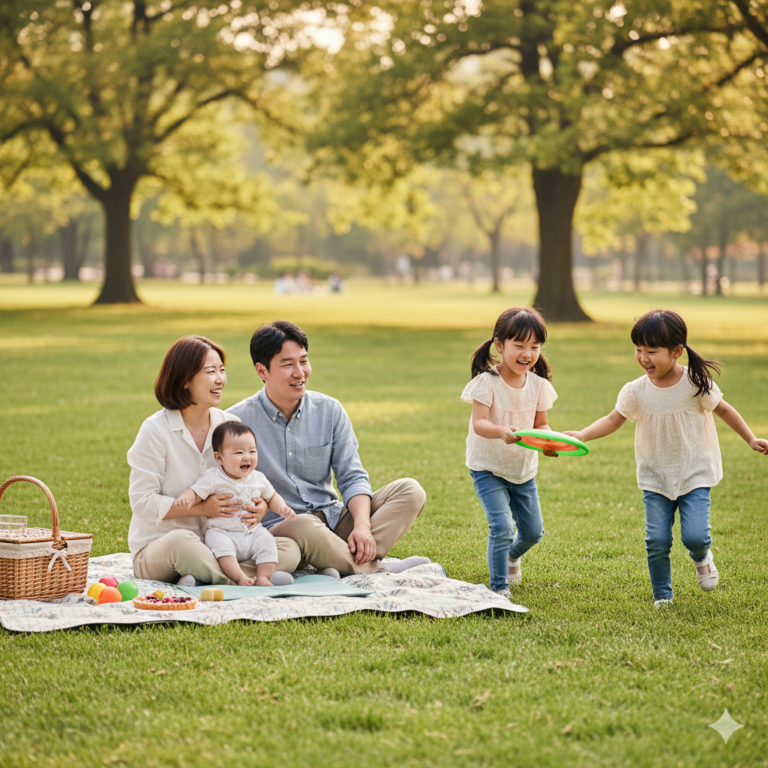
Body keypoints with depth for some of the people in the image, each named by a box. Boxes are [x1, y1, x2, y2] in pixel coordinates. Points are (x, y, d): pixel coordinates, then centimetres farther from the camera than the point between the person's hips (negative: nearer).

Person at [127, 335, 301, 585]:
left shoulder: (231, 425, 6)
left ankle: (200, 578, -26)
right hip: (157, 547, -6)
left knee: (289, 551, -17)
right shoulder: (156, 430, -9)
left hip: (218, 545, 6)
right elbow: (141, 501, -12)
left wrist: (260, 506, -12)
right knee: (180, 541, -42)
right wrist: (201, 508, -22)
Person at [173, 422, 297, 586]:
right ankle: (240, 577, -37)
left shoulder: (258, 478, 7)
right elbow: (195, 493, -9)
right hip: (222, 531, -4)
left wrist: (282, 508, 1)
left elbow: (271, 497, 21)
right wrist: (185, 499, -33)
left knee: (267, 542, -21)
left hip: (253, 531, 4)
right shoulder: (213, 478, -8)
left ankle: (263, 577, -19)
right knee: (220, 544, -33)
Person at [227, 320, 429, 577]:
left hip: (333, 520, 5)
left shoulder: (330, 411, 6)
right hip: (277, 527, -5)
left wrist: (362, 525, -15)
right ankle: (378, 569, -20)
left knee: (410, 491, -13)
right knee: (303, 527, -41)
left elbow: (352, 477, 4)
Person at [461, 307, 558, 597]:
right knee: (501, 525, -19)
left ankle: (512, 555, 46)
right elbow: (478, 423, -24)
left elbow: (541, 424, 4)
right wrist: (501, 432, -45)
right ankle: (499, 587, -5)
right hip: (488, 468, -5)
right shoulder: (487, 382, -16)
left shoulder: (538, 385, -1)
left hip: (523, 469, 5)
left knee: (533, 532, 11)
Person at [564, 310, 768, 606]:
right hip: (655, 478, 2)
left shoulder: (696, 382, -12)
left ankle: (701, 558, 24)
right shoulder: (636, 391, -9)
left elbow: (723, 410, 2)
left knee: (694, 535, -13)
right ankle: (662, 596, 15)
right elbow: (613, 420, -3)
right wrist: (581, 435, -19)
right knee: (657, 540, -5)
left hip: (694, 473, -2)